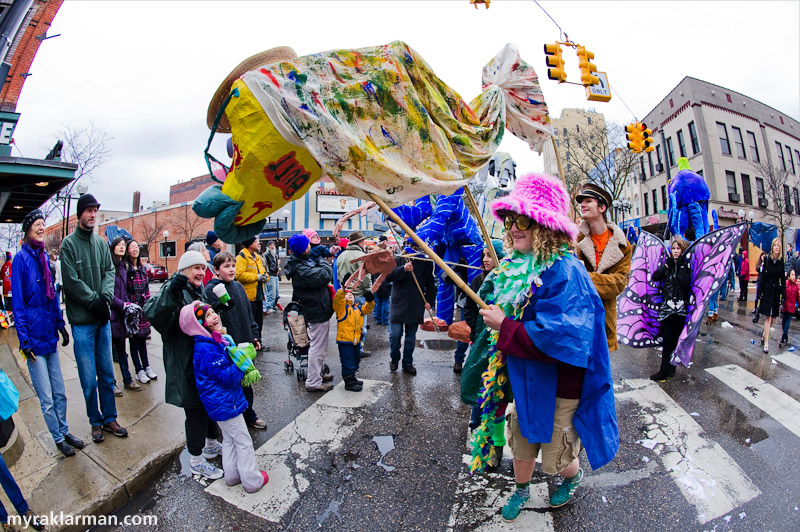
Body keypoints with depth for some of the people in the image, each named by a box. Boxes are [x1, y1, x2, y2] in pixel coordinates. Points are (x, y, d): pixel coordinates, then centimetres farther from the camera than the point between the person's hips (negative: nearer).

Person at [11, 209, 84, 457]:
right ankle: (59, 439, 21)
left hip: (49, 334, 6)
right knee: (47, 398, 6)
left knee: (59, 392, 15)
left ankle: (65, 432, 29)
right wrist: (24, 339, -13)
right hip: (34, 337, -6)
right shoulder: (21, 258, -11)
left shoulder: (44, 256, 9)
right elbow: (18, 302, -12)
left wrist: (61, 325, 16)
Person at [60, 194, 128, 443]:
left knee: (107, 373, 11)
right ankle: (95, 421, 20)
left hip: (102, 318, 4)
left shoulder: (101, 242, 9)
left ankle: (110, 418, 23)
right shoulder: (69, 243, -5)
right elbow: (72, 281, -11)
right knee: (89, 378, 3)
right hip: (82, 320, -4)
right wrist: (94, 301, -12)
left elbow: (109, 271, 6)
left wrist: (105, 296, -10)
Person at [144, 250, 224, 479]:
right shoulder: (174, 290, -17)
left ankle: (211, 444, 44)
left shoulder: (200, 289, 9)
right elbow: (153, 315, -37)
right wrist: (171, 291, -49)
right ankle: (196, 460, 24)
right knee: (195, 410, 4)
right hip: (186, 366, -8)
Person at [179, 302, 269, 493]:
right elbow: (226, 378, -26)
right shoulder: (206, 349, -26)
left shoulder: (220, 340, 2)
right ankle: (252, 481, 18)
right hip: (225, 403, -10)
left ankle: (232, 475, 39)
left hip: (222, 402, 10)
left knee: (229, 438, 23)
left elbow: (229, 365, 14)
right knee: (243, 441, 4)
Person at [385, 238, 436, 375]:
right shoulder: (398, 260, 2)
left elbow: (430, 284, 9)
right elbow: (388, 276, -13)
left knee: (411, 337, 10)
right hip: (398, 305, -1)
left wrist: (429, 301, -2)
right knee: (395, 335, -1)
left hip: (416, 307, 1)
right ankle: (394, 359, 23)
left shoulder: (425, 263, 5)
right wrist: (403, 269, -27)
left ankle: (408, 363, 25)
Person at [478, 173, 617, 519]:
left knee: (555, 459, 15)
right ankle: (521, 490, 50)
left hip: (560, 385, -6)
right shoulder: (515, 266, 0)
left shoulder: (564, 271, -25)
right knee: (522, 444, 23)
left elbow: (556, 338, -32)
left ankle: (574, 478, 49)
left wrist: (504, 327, -24)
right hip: (524, 379, 7)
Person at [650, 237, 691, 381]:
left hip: (681, 307, -2)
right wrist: (667, 265, -10)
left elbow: (686, 282, -16)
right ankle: (667, 368, 1)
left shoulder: (686, 265, 1)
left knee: (675, 338, 4)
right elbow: (655, 277, -6)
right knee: (667, 339, -3)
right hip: (667, 306, 2)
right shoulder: (667, 263, 9)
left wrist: (681, 266, -13)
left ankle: (665, 369, 11)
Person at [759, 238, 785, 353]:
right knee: (768, 317, -5)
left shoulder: (782, 261, -1)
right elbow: (763, 276, -3)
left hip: (776, 290, 3)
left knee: (773, 319, 9)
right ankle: (766, 343, -2)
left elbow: (783, 279, 3)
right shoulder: (767, 259, -5)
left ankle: (764, 336, 31)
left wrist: (783, 295, 0)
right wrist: (761, 292, -6)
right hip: (767, 290, -3)